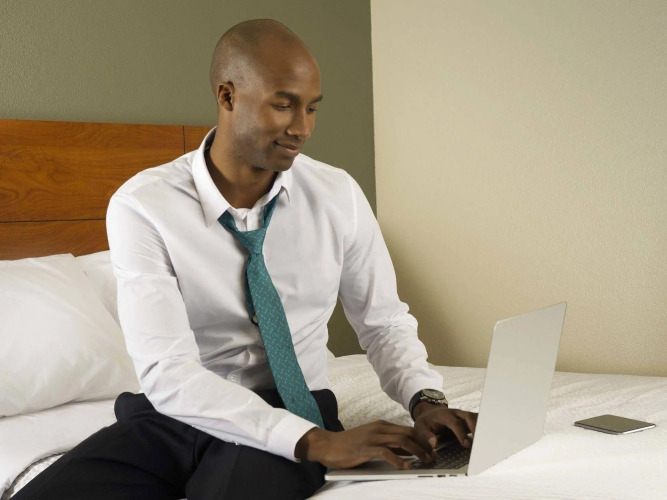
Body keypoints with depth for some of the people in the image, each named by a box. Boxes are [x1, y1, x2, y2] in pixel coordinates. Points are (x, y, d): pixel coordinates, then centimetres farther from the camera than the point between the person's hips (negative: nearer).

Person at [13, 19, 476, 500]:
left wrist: (426, 400, -13)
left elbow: (384, 322, 9)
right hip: (174, 416, 1)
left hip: (295, 408, 0)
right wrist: (317, 443, -29)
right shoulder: (142, 206, -12)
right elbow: (169, 374, -21)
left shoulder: (338, 195, -2)